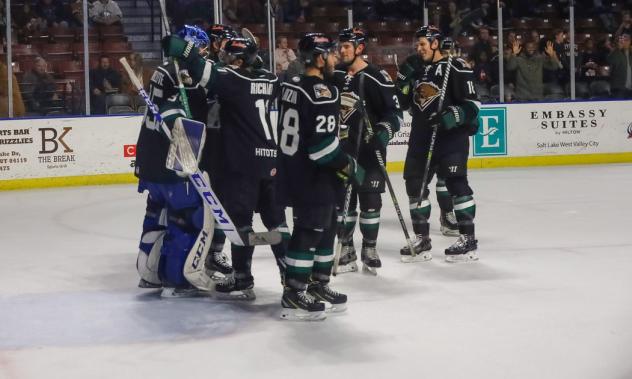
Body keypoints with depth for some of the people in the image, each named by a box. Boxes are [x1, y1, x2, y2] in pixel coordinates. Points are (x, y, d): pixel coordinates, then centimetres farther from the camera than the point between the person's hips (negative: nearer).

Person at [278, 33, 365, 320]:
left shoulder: (293, 86, 10)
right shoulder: (322, 93, -20)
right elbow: (323, 143, -24)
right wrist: (349, 166, -13)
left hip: (295, 170, 10)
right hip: (313, 177, -10)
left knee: (325, 228, 18)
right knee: (309, 232, -4)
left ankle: (318, 285, 26)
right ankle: (293, 296, -1)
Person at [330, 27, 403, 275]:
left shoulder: (377, 78, -9)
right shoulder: (335, 76, 8)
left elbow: (395, 112, -8)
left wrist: (384, 132, -24)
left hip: (368, 149, -5)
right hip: (340, 148, 5)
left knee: (370, 199, 1)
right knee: (342, 200, 7)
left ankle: (369, 250, 12)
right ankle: (346, 251, 16)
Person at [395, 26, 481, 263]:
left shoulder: (456, 68, -8)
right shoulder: (418, 71, 15)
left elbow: (472, 104, -12)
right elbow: (404, 103, 18)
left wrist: (452, 117, -27)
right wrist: (404, 78, 4)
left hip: (451, 135, -8)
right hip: (421, 136, 8)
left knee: (455, 182, -11)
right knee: (415, 183, 8)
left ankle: (468, 239, -5)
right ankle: (422, 240, 17)